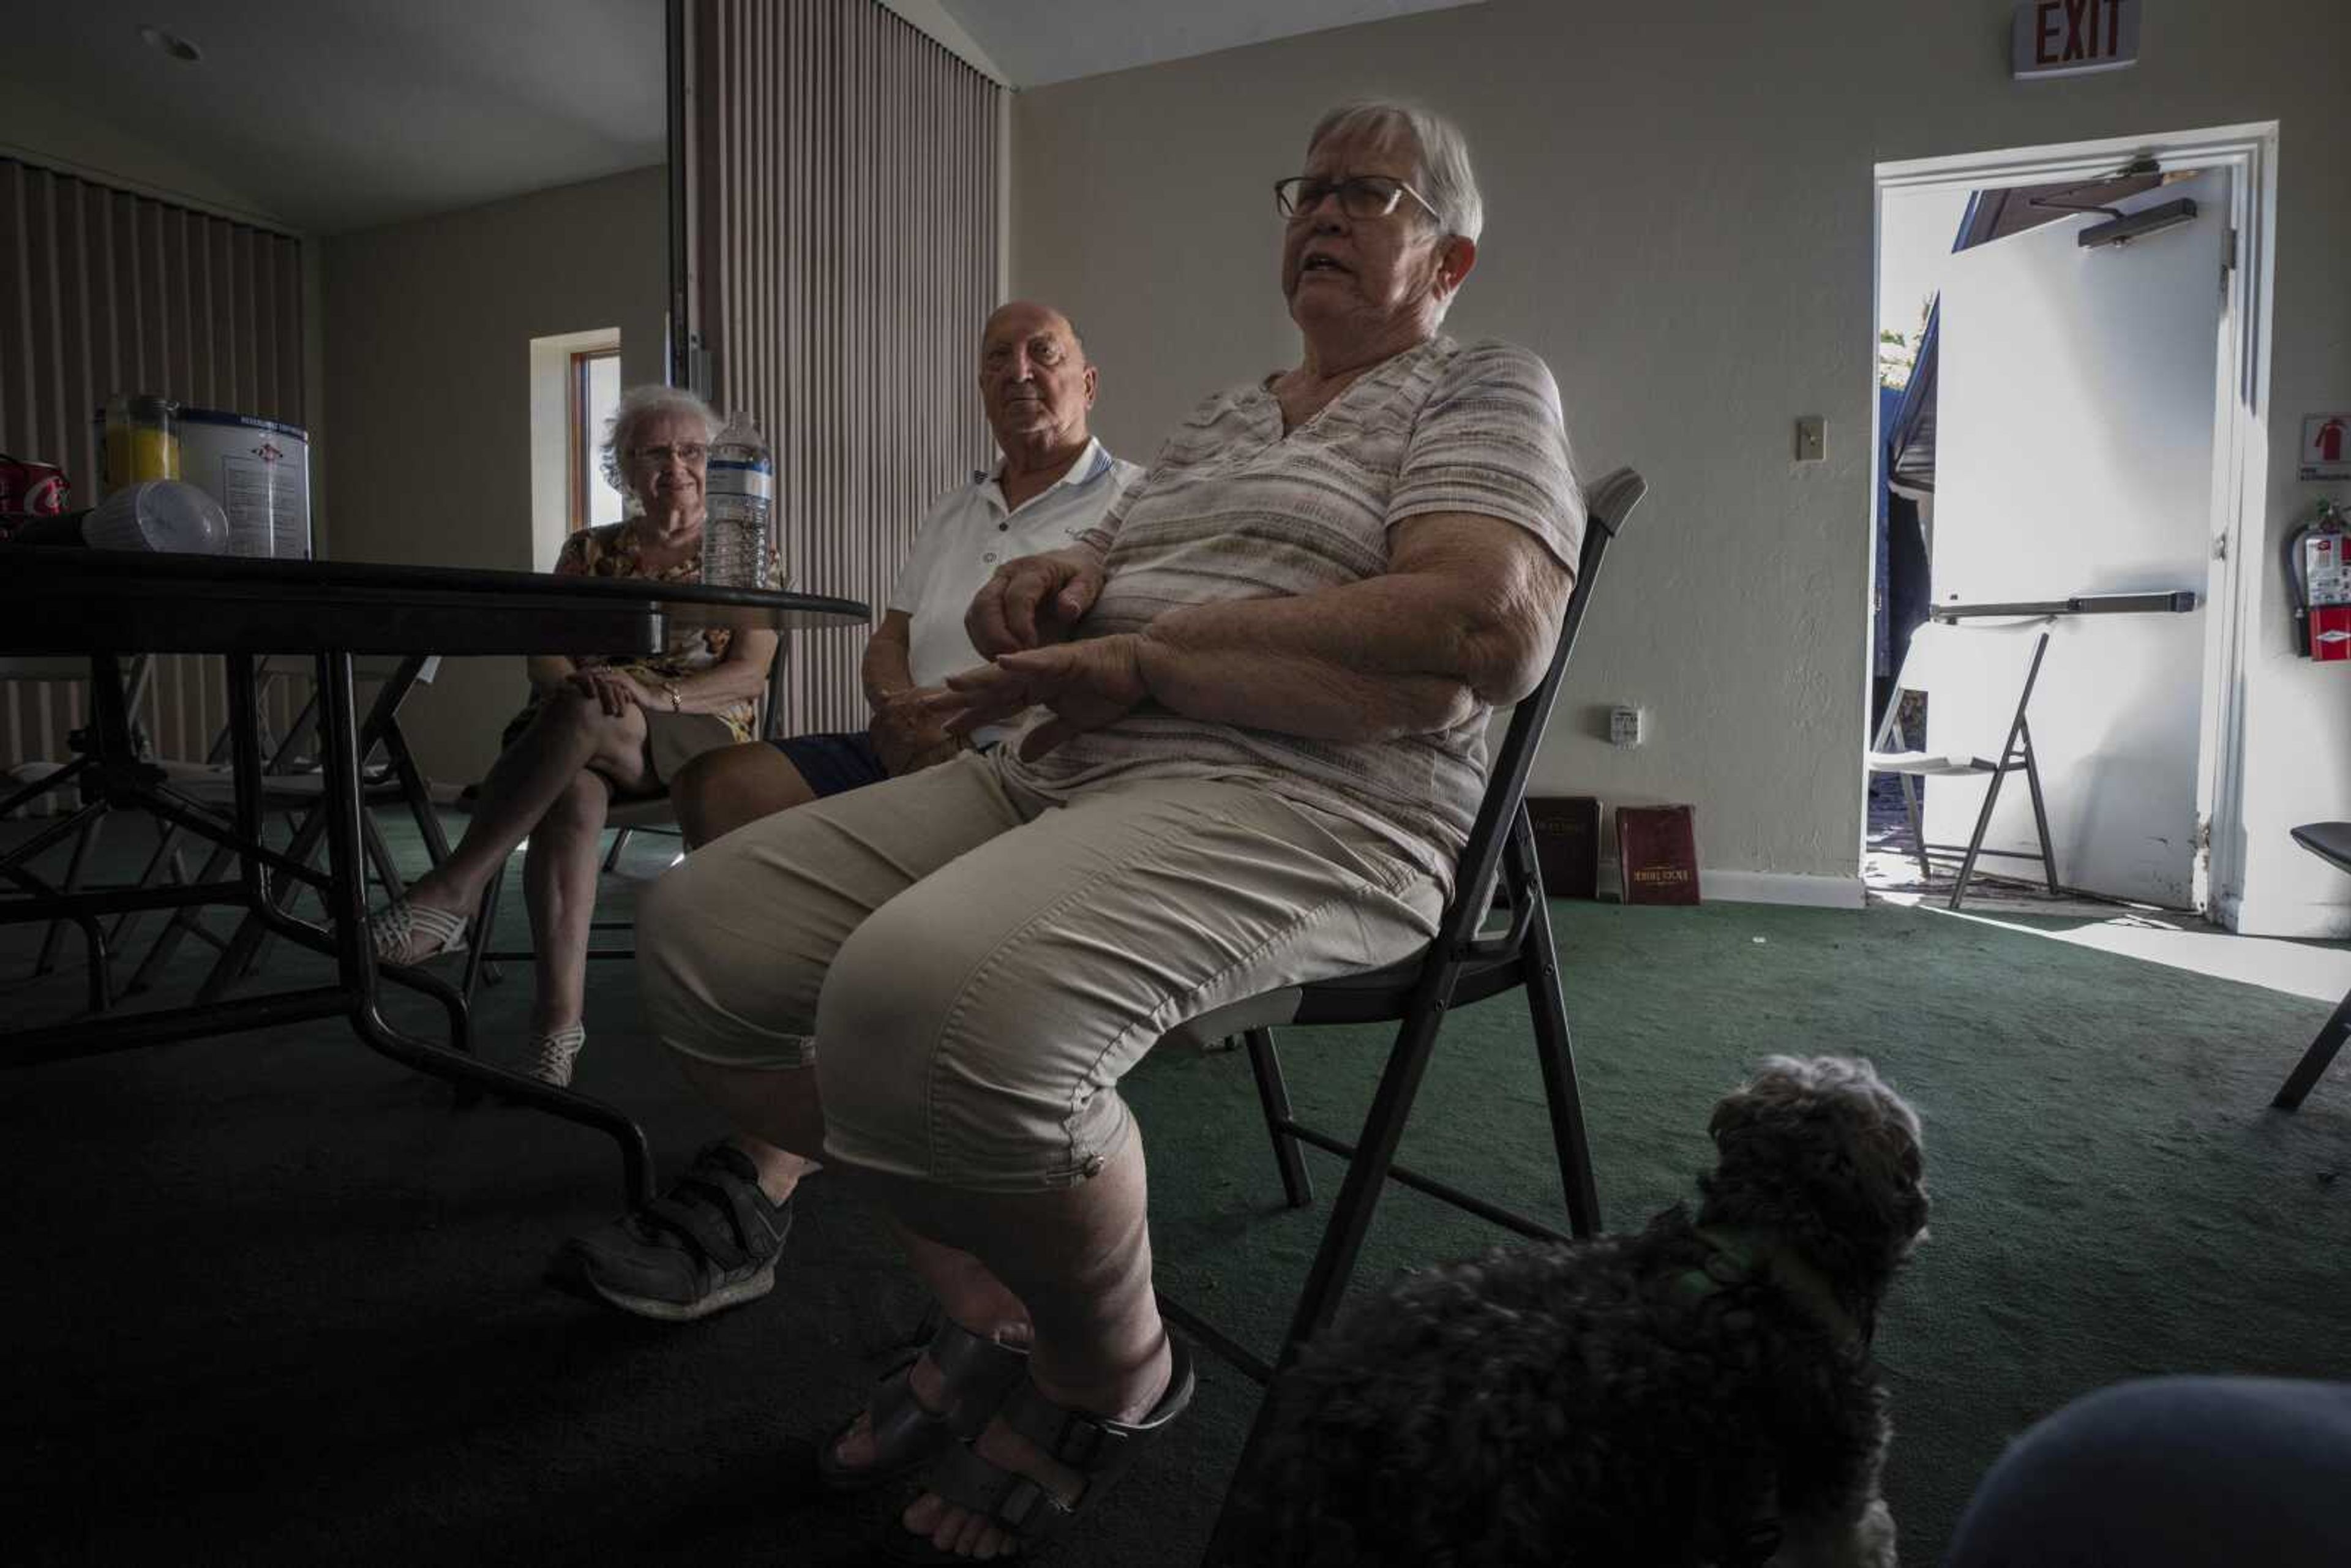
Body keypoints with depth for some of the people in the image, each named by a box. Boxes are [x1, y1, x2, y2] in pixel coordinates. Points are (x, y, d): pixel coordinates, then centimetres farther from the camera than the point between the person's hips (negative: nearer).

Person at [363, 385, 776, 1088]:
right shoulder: (591, 550, 19)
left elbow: (750, 673, -2)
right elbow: (545, 655, 7)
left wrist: (658, 695, -19)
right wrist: (576, 680, -19)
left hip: (698, 740, -2)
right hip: (583, 739, 3)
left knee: (580, 714, -36)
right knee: (573, 796, -36)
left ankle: (448, 895, -32)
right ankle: (558, 1019, -41)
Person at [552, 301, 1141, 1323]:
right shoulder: (955, 512, 29)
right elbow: (888, 640, 23)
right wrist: (902, 701, -3)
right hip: (918, 755, 7)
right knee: (720, 780, -16)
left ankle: (749, 1194, -32)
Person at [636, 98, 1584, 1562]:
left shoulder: (1487, 387, 6)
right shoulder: (1222, 416, 29)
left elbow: (1488, 630, -14)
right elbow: (1101, 583, 30)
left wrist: (1140, 658, -13)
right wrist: (1053, 581, 3)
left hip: (1303, 804, -8)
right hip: (1062, 774, 8)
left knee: (929, 993, -35)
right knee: (704, 924, -5)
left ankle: (1118, 1373, -3)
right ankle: (996, 1313, 6)